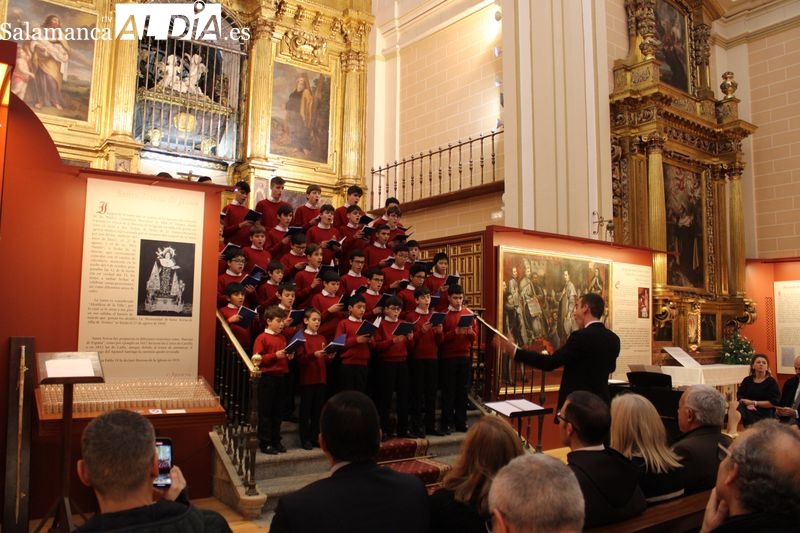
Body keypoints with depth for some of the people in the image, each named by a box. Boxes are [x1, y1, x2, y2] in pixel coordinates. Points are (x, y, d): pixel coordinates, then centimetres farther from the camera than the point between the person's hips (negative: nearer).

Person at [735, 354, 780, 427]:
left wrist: (754, 403, -7)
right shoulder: (747, 380, 16)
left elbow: (773, 402, -5)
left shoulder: (772, 382, 5)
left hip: (764, 412, -3)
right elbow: (739, 396, 8)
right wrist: (748, 403, -13)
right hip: (748, 410, 3)